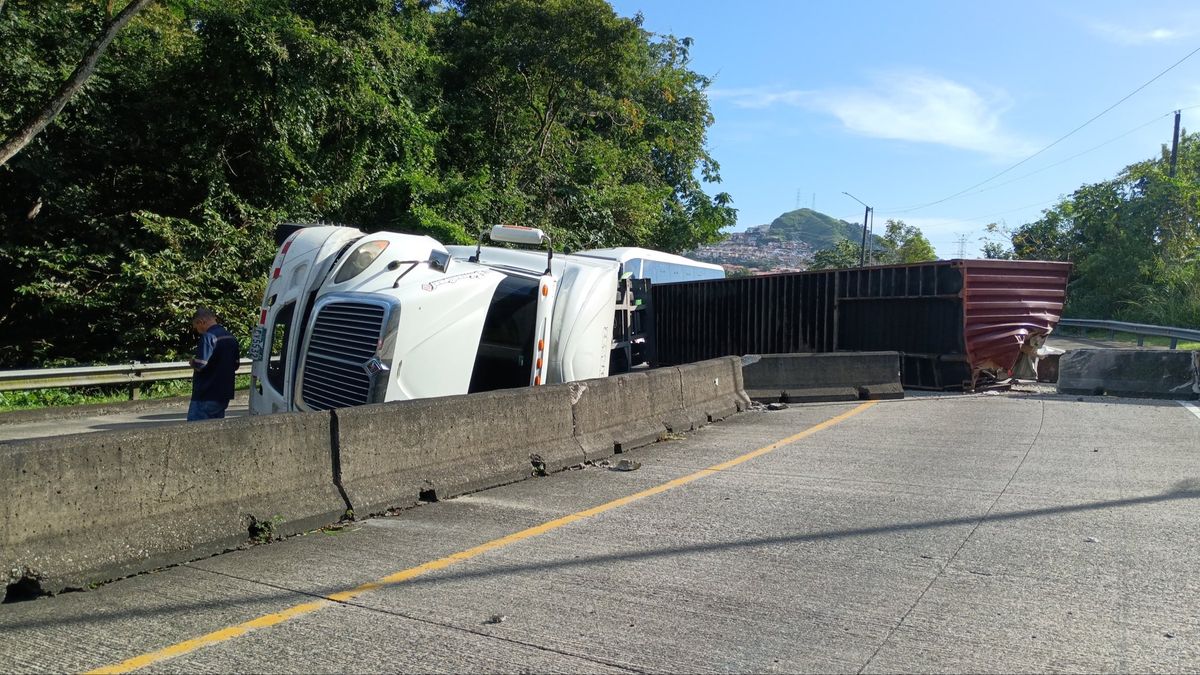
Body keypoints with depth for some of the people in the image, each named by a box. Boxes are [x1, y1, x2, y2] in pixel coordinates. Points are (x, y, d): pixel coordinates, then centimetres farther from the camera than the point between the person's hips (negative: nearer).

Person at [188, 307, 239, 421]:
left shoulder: (208, 337, -16)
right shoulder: (231, 338, 11)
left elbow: (200, 365, -22)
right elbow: (235, 365, 19)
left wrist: (192, 362, -2)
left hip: (205, 396, -8)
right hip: (224, 395, 8)